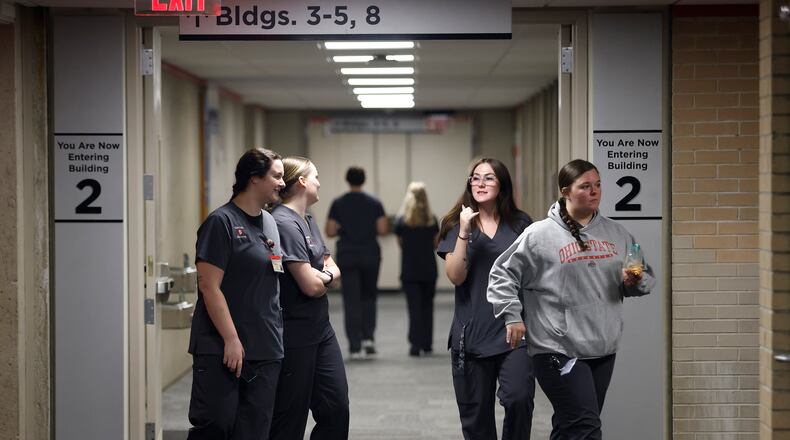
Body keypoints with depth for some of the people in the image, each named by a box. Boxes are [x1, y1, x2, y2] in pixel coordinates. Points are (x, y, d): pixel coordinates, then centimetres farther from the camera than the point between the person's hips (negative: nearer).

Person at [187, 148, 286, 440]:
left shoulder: (270, 223, 14)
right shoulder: (221, 222, -9)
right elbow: (209, 286, -14)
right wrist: (231, 339, -17)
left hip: (265, 350, 7)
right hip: (222, 349, -7)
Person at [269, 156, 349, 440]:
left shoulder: (308, 220, 13)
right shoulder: (285, 223, -16)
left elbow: (334, 270, 12)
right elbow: (311, 285, -20)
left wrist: (321, 275, -10)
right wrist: (328, 275, 1)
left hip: (320, 329, 9)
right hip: (294, 334, -9)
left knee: (336, 409, 10)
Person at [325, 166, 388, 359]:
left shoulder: (338, 203, -3)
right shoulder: (374, 203, -1)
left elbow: (330, 232, -6)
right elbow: (383, 230, -7)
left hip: (347, 257, -1)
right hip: (370, 256, 1)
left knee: (352, 301, 1)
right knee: (369, 297, 19)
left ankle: (355, 347, -3)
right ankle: (368, 337, 5)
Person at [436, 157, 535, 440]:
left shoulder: (521, 224, 6)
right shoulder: (456, 225, 5)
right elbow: (455, 276, -7)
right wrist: (465, 232, -15)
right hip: (473, 333, 1)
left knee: (518, 398, -20)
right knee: (476, 415, 6)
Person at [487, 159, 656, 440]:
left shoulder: (616, 234, 10)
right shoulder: (539, 235, -5)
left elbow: (646, 278, 16)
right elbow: (502, 275, 1)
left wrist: (636, 282, -6)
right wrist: (512, 316, -8)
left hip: (604, 350, 6)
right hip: (559, 350, -6)